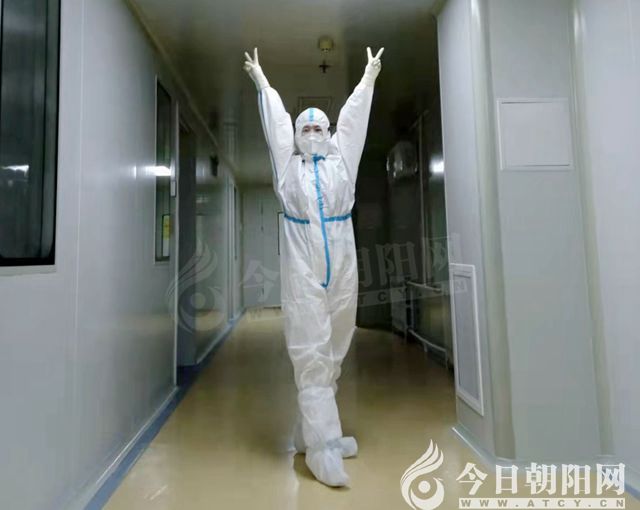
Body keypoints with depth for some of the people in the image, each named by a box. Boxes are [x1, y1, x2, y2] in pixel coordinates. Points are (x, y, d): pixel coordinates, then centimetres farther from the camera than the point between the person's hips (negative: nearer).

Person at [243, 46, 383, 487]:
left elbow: (354, 116, 24)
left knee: (333, 352, 6)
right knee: (310, 353, -8)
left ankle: (312, 432, 21)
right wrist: (262, 80, 31)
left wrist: (369, 77, 31)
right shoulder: (288, 166, 13)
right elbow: (276, 121, 21)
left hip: (342, 262, 3)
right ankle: (324, 446, -4)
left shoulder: (342, 160, 17)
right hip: (302, 264, -2)